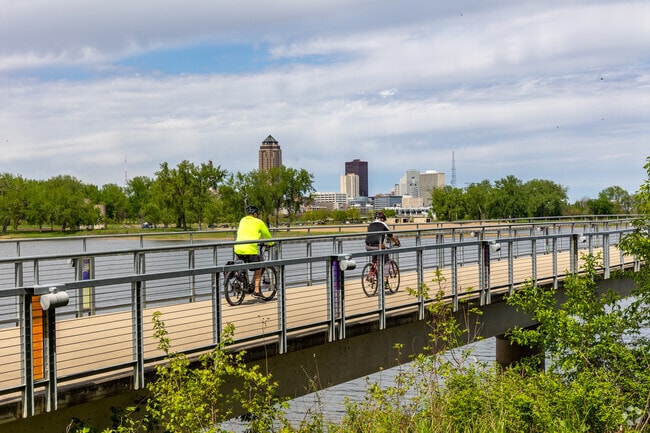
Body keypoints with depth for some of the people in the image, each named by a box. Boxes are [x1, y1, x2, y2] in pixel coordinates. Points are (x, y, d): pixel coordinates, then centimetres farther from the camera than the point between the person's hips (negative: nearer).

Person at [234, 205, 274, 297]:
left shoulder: (242, 220, 20)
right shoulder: (259, 222, 8)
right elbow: (267, 235, 20)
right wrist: (271, 243, 39)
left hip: (238, 248, 4)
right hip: (250, 249, -4)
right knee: (258, 269, 11)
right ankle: (257, 290, 6)